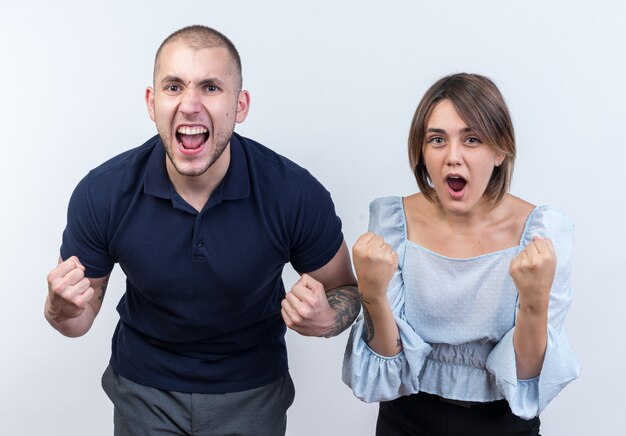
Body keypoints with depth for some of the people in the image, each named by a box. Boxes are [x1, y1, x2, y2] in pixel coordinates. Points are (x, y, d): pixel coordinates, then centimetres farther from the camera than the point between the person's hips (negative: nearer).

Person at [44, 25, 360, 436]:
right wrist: (63, 311, -29)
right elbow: (81, 315, -6)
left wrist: (324, 320, -30)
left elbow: (346, 289, -8)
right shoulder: (102, 194, -21)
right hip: (143, 389, 1)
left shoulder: (297, 194, -24)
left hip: (253, 391, 0)